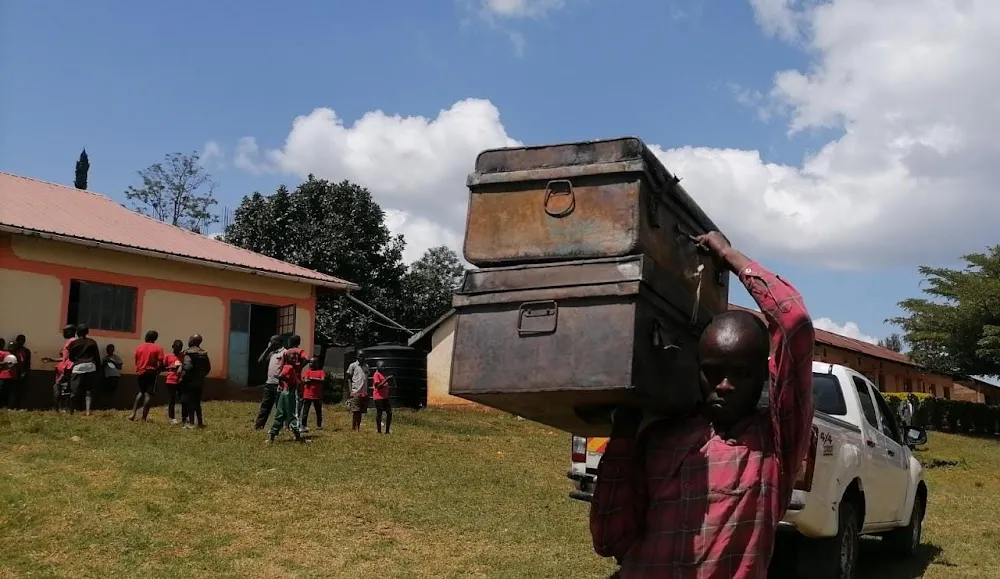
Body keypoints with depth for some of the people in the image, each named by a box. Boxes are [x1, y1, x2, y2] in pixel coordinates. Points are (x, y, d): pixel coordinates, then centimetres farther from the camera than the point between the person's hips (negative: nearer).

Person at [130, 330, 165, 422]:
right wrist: (158, 371, 8)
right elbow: (160, 364, -10)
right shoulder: (158, 348, -5)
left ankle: (133, 413, 9)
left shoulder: (139, 347, 7)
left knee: (141, 392, 22)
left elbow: (136, 362, 10)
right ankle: (144, 418, -6)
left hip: (140, 373, 4)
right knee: (148, 394, -1)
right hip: (151, 373, -4)